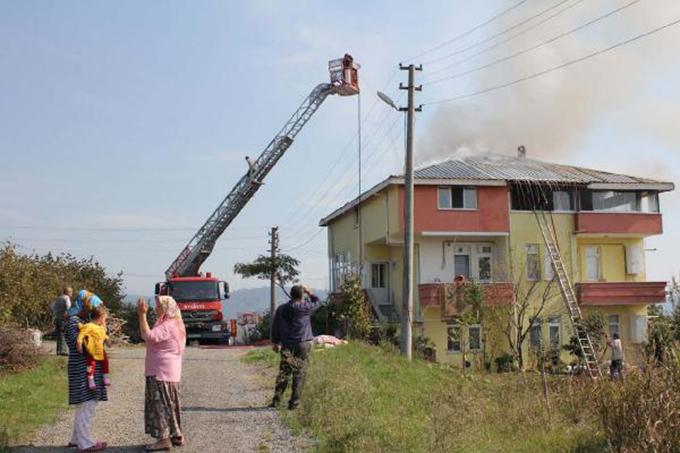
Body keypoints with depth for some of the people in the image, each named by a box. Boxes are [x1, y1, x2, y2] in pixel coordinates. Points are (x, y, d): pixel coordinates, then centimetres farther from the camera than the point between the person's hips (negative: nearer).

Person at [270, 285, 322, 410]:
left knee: (284, 372, 5)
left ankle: (276, 399, -1)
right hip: (303, 344, -3)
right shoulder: (305, 307, -7)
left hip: (286, 345, 3)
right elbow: (318, 303, 12)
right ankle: (294, 402, 2)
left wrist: (275, 342, 21)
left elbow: (275, 327, 11)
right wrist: (309, 293, 23)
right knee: (299, 373, 2)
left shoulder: (281, 309, 4)